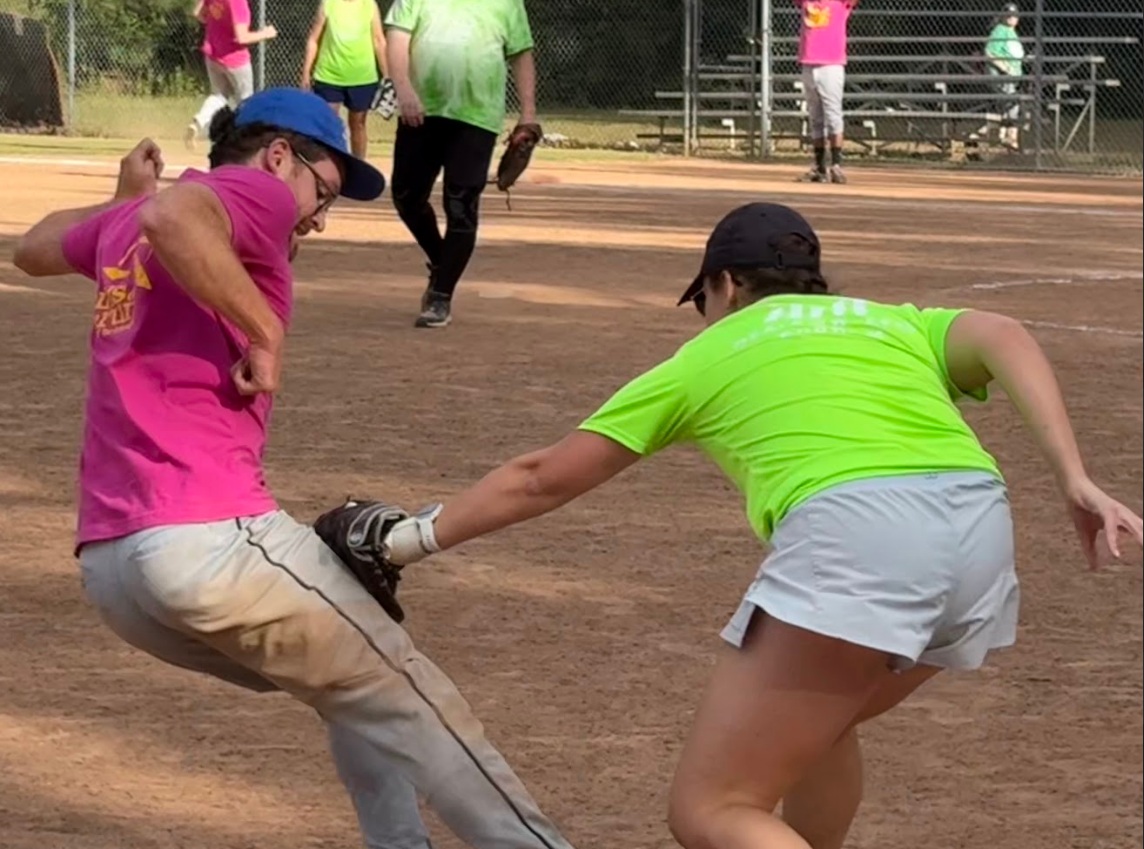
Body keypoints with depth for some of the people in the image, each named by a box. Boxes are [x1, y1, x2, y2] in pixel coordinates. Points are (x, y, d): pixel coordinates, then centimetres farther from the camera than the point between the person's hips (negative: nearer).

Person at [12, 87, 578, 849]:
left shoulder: (122, 224, 22)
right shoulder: (254, 192, -1)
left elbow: (34, 249, 43)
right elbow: (173, 215, -25)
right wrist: (265, 333, -18)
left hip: (108, 566, 8)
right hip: (207, 540, -8)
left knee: (352, 684, 23)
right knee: (396, 693, 2)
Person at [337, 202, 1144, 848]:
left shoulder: (708, 355, 28)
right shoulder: (897, 323, 33)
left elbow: (541, 478, 34)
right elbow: (1005, 338, 10)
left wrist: (409, 539, 46)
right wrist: (1074, 476, 0)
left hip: (855, 534, -5)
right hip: (981, 522, 5)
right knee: (811, 720, 32)